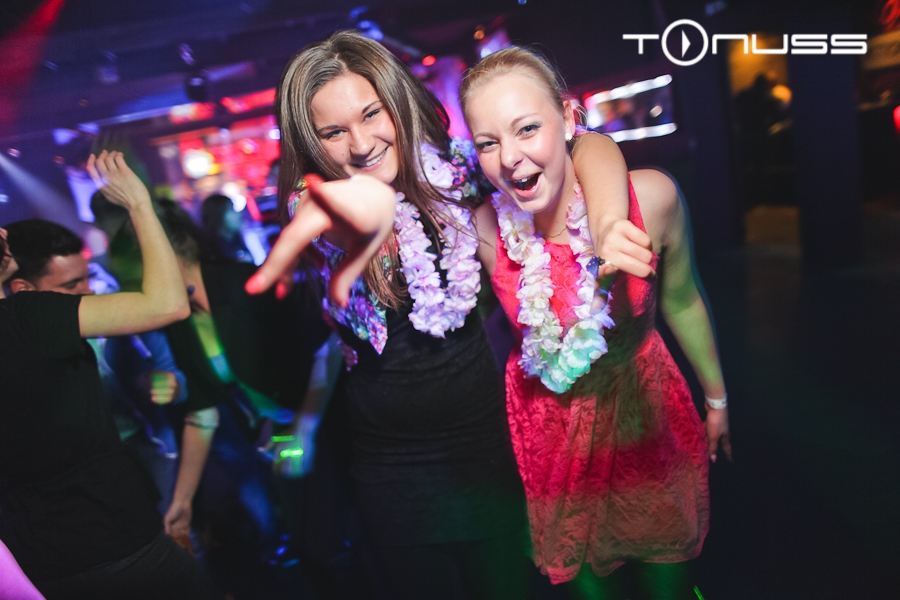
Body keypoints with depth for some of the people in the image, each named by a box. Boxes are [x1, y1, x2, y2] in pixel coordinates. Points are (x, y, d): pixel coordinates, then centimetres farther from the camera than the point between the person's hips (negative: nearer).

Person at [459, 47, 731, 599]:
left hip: (644, 404, 1)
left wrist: (717, 399, 8)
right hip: (549, 420, 0)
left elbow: (681, 302, -5)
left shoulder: (652, 197, -22)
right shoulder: (484, 230, -22)